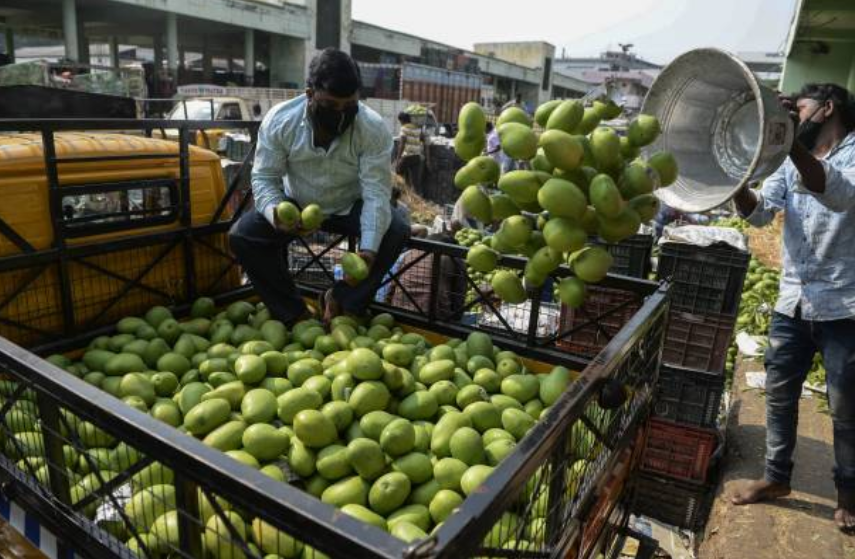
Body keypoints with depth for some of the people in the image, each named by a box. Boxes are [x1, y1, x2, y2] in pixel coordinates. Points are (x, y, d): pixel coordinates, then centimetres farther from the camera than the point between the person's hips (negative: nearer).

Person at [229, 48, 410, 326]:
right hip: (296, 205, 1)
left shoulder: (374, 128, -24)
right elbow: (264, 178, -15)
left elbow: (377, 192, -26)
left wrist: (369, 247, -41)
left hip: (350, 207, 0)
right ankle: (293, 313, -6)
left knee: (397, 230, -27)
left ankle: (341, 300, -8)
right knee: (241, 236, -22)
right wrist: (275, 212, -39)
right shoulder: (278, 120, -20)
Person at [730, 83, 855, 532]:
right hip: (792, 302, 5)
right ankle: (776, 476, 29)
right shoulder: (791, 162, 10)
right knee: (778, 396, 12)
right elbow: (760, 212, -2)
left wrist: (790, 142, -38)